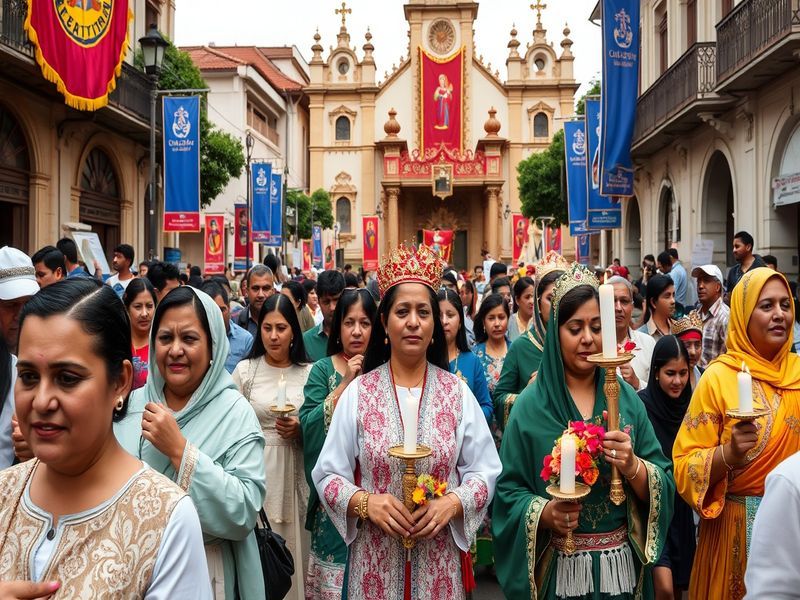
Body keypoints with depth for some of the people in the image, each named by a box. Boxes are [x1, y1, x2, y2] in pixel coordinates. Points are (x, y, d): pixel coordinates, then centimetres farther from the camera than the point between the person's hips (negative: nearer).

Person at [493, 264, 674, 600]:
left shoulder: (626, 398, 0)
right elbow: (508, 491, -6)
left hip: (623, 565, 3)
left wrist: (633, 467, -20)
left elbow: (664, 485, -2)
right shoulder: (530, 405, -7)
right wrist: (544, 514, -22)